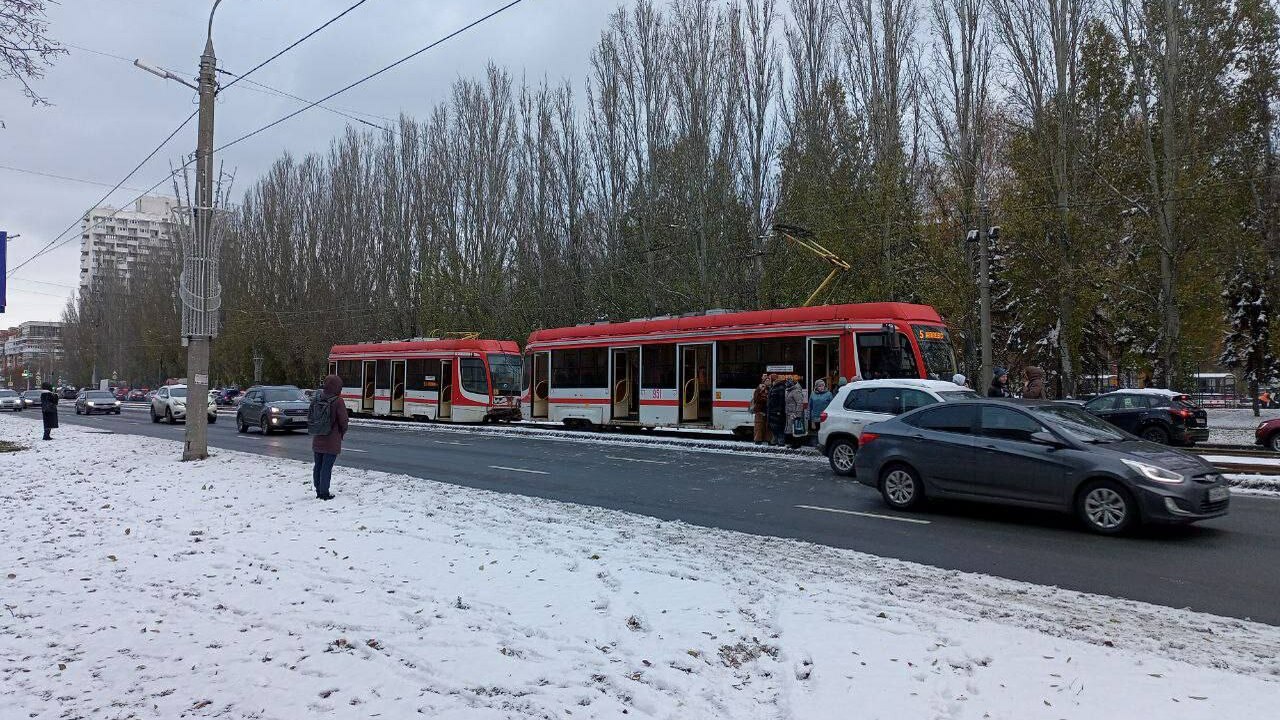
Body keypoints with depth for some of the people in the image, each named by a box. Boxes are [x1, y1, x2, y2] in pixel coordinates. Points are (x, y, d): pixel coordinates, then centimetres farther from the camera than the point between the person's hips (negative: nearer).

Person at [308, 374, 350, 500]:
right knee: (327, 467, 0)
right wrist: (341, 433, 5)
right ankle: (324, 493, 3)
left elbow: (309, 417, 7)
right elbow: (343, 421, -14)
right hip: (332, 441, -6)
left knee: (318, 466, 14)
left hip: (317, 441, 6)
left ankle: (319, 491, 22)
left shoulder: (316, 399, 0)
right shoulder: (337, 401, -17)